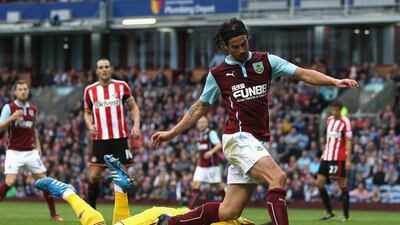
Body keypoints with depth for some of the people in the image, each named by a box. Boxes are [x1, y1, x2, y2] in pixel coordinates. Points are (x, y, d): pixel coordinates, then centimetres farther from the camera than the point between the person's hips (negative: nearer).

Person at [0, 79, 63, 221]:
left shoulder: (33, 109, 11)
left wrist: (38, 145, 17)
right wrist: (12, 118, -26)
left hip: (31, 152, 4)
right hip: (14, 152, -4)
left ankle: (53, 213, 11)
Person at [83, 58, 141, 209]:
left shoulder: (121, 86, 3)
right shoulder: (90, 90, 6)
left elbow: (133, 107, 11)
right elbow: (87, 112, 17)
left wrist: (136, 125, -4)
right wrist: (90, 125, -3)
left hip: (120, 138, 0)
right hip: (100, 139, 1)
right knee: (93, 176, -4)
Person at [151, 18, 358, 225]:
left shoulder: (266, 61, 9)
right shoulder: (217, 74, 5)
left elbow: (302, 74, 0)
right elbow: (200, 108, 17)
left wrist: (335, 81, -14)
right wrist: (172, 133, 17)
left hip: (257, 143, 4)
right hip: (238, 138, -4)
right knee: (278, 177, -28)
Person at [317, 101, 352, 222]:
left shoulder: (345, 122, -8)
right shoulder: (329, 120, 12)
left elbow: (348, 141, -11)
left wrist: (348, 159, -16)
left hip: (339, 158, -7)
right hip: (326, 156, 7)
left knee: (342, 185, -2)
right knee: (319, 183, 2)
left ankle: (345, 215, 4)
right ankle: (329, 211, 12)